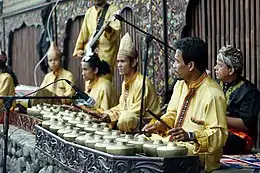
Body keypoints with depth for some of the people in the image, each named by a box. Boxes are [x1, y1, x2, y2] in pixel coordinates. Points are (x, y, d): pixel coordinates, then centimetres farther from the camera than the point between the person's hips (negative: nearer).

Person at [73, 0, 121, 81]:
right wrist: (78, 49, 10)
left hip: (106, 53, -5)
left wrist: (109, 29, -38)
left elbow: (116, 31, -16)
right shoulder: (89, 12, 17)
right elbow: (83, 32, 20)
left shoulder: (112, 10, -1)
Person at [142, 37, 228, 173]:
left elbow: (219, 134, -18)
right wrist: (159, 125, -5)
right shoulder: (180, 85, 5)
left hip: (199, 150, -8)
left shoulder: (213, 94, -20)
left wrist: (190, 136, -28)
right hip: (174, 141, 8)